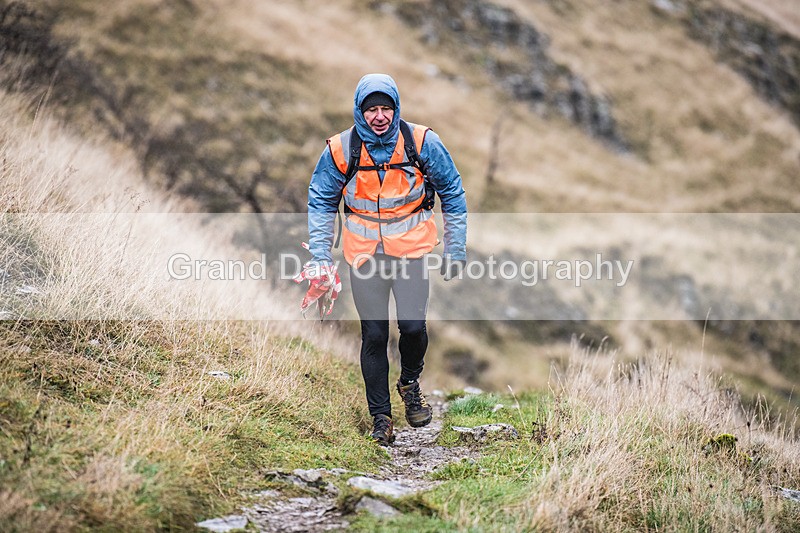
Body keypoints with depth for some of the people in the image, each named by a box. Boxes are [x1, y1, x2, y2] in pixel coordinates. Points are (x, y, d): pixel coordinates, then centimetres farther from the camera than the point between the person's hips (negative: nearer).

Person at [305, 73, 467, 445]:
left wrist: (455, 250, 5)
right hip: (364, 251, 1)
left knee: (413, 326, -13)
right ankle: (380, 415, 16)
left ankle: (410, 382, 19)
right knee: (373, 335, 1)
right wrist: (320, 256, 2)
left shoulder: (422, 143, -8)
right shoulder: (340, 149, -7)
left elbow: (452, 193, 4)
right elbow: (321, 201, 7)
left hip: (411, 246, -1)